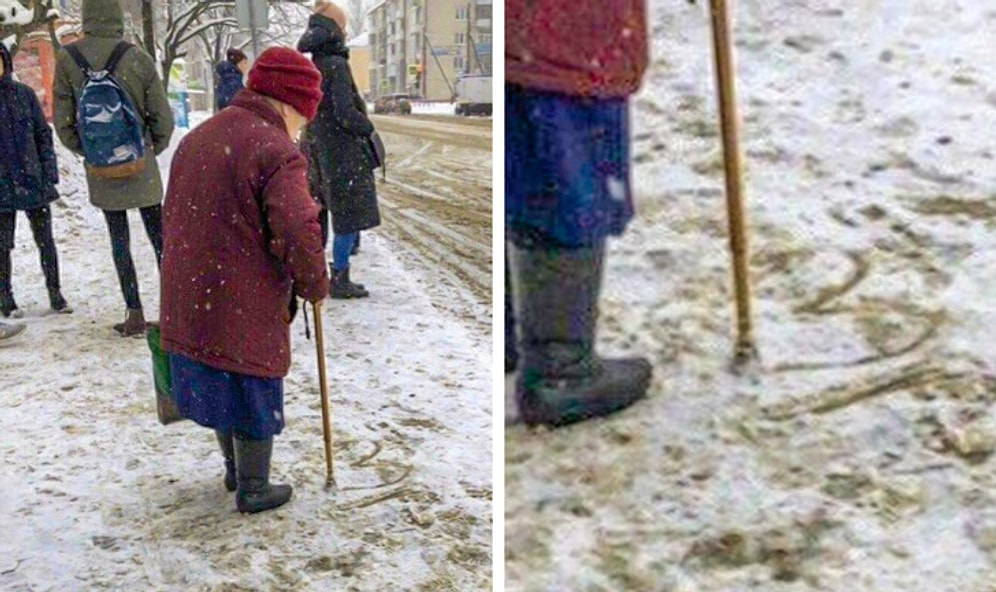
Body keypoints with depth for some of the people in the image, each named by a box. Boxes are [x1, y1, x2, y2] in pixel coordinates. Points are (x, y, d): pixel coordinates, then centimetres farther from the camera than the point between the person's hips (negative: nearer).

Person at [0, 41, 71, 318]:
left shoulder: (24, 93, 3)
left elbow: (43, 134, 6)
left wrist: (49, 173, 0)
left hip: (34, 180, 1)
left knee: (45, 240, 6)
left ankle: (55, 292, 17)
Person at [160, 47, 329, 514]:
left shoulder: (197, 137, 12)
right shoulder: (277, 152, -17)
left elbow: (171, 217, 19)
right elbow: (298, 235, -25)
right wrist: (315, 286, -7)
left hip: (187, 299, 8)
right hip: (244, 308, -8)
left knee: (218, 386, 23)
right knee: (254, 399, 10)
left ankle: (234, 470, 40)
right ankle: (253, 490, 24)